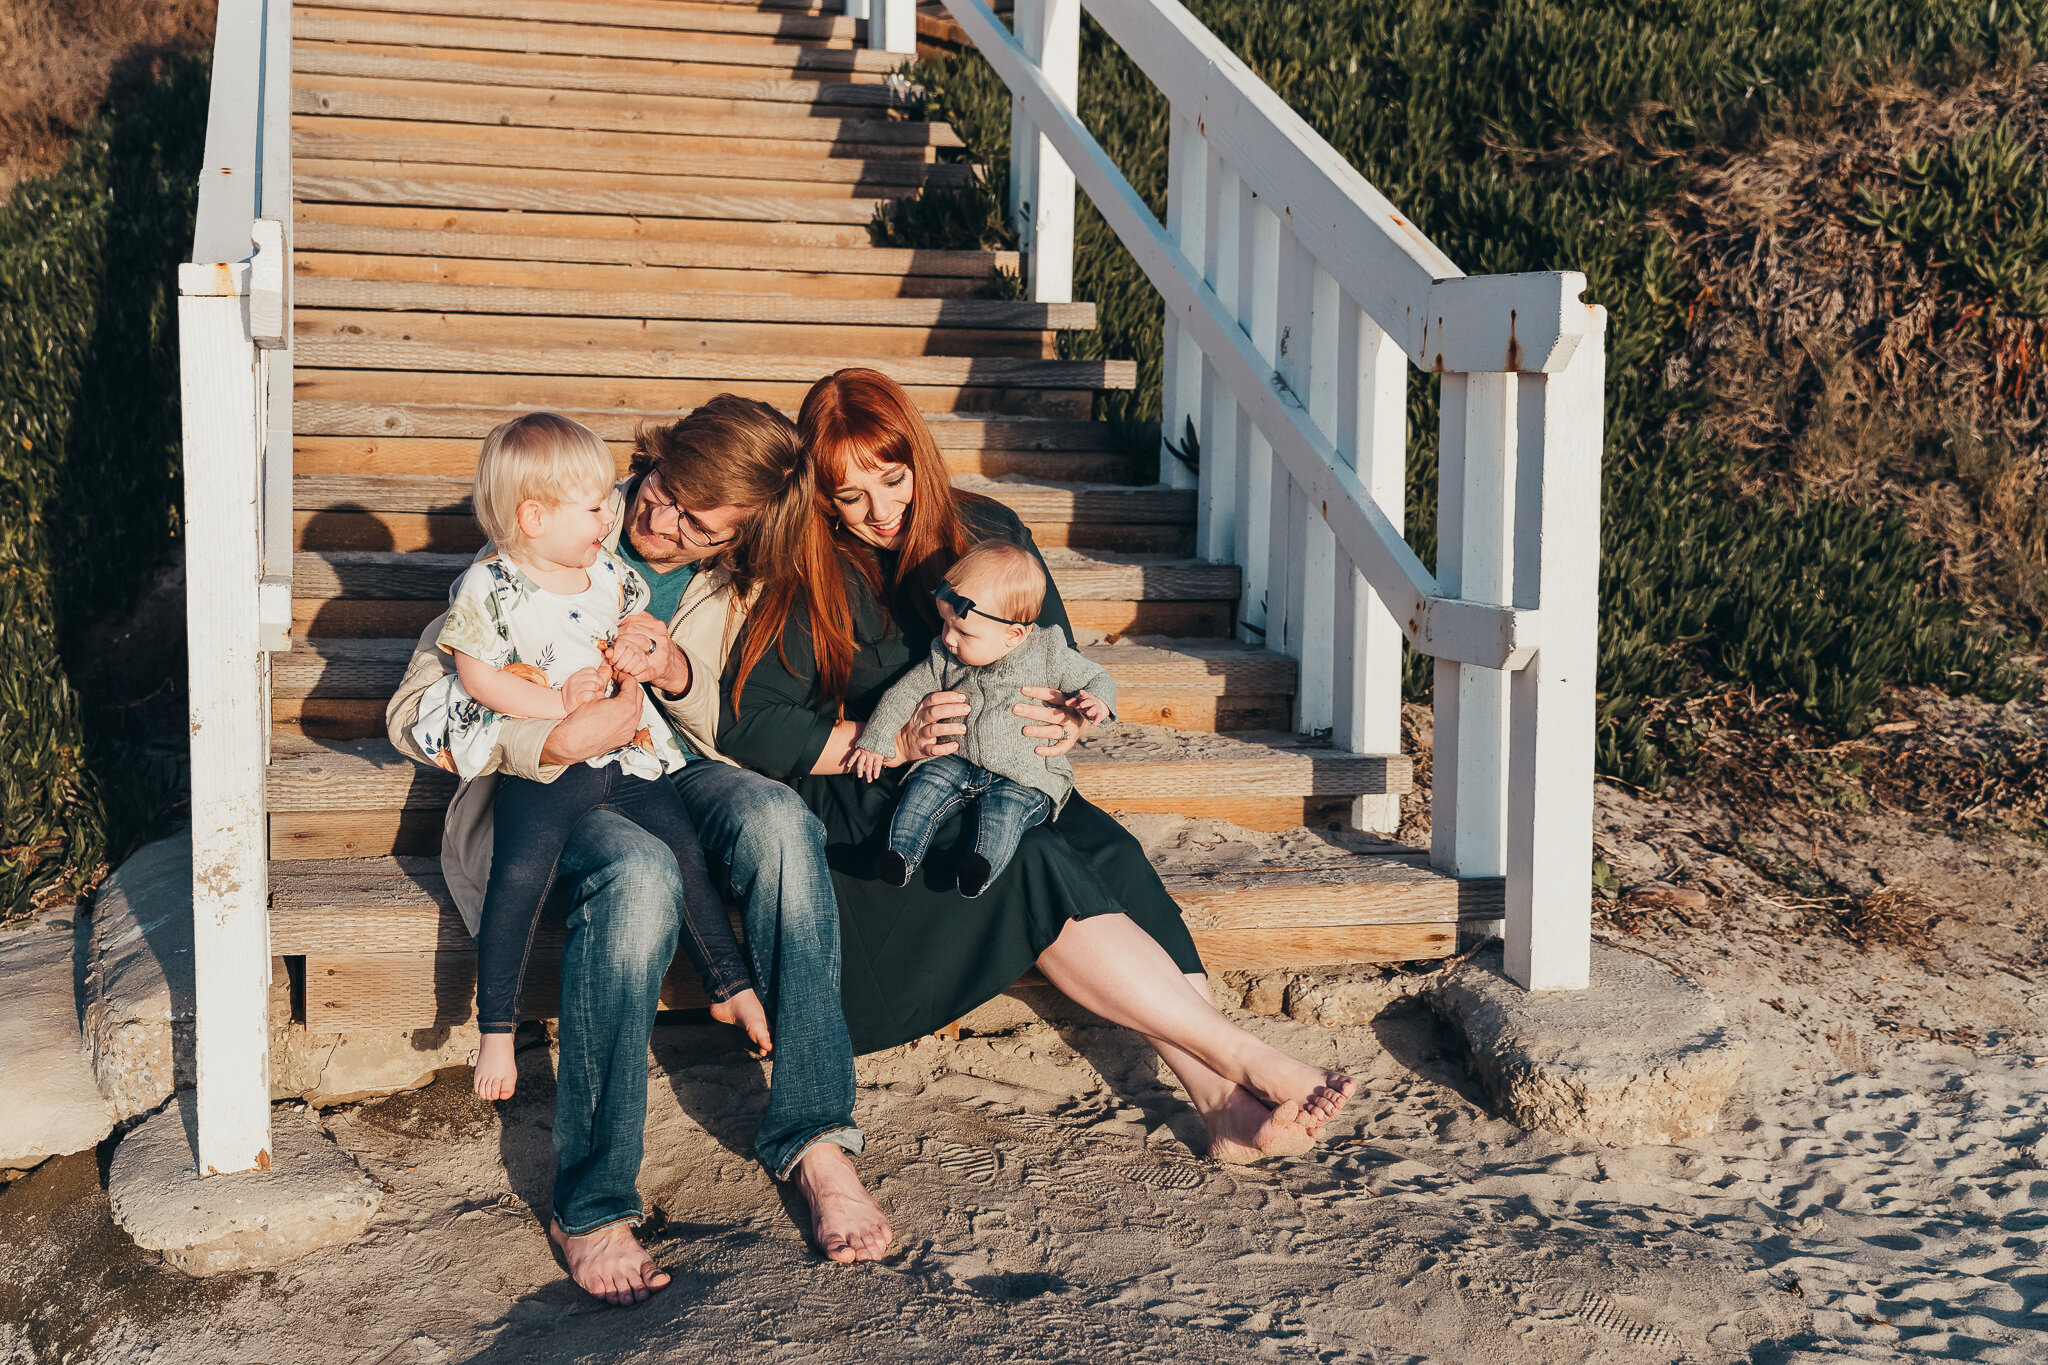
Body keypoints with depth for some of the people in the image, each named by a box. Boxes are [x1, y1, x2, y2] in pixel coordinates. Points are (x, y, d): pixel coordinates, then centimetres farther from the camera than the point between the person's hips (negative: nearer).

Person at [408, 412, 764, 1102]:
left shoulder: (610, 573, 8)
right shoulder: (488, 586, -9)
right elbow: (477, 675, -10)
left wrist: (618, 675, -4)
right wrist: (558, 703, -16)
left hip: (624, 755, 5)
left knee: (687, 851, -2)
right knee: (520, 875, -23)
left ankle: (728, 986, 14)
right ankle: (496, 1029, -10)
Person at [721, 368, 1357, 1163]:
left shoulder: (990, 533, 10)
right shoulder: (808, 581, -1)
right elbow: (746, 726, -9)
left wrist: (1066, 722, -11)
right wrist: (894, 740, -20)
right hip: (866, 810, -4)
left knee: (1107, 854, -28)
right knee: (1030, 865, -32)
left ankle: (1220, 1101, -36)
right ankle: (1246, 1057, -33)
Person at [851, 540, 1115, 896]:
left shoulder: (1048, 654, -10)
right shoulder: (944, 658, -1)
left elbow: (1098, 677, -1)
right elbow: (906, 691, 7)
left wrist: (1098, 700, -25)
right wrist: (875, 740, 1)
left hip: (1023, 777, -4)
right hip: (956, 762, 4)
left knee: (1005, 805, -31)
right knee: (926, 784, -19)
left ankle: (983, 865, -44)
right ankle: (901, 855, -21)